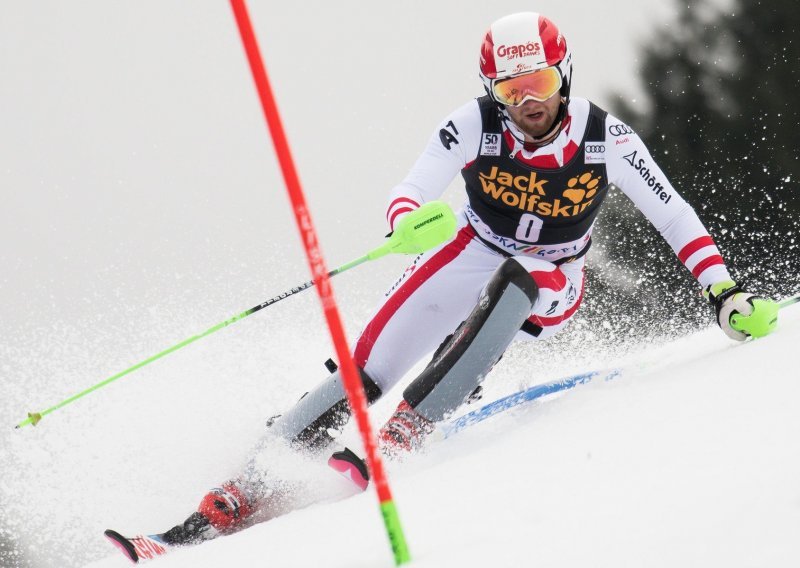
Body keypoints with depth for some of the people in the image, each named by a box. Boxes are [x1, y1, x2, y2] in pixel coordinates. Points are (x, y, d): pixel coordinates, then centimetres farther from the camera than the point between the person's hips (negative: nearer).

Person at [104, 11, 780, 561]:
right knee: (367, 370, -16)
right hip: (472, 258, 0)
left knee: (516, 278, -37)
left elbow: (674, 214, -9)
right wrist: (408, 221, -47)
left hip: (545, 292, 0)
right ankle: (242, 493, -14)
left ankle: (401, 436, -37)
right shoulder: (475, 124, -18)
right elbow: (408, 193, -23)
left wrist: (725, 291, -17)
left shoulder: (605, 138, -17)